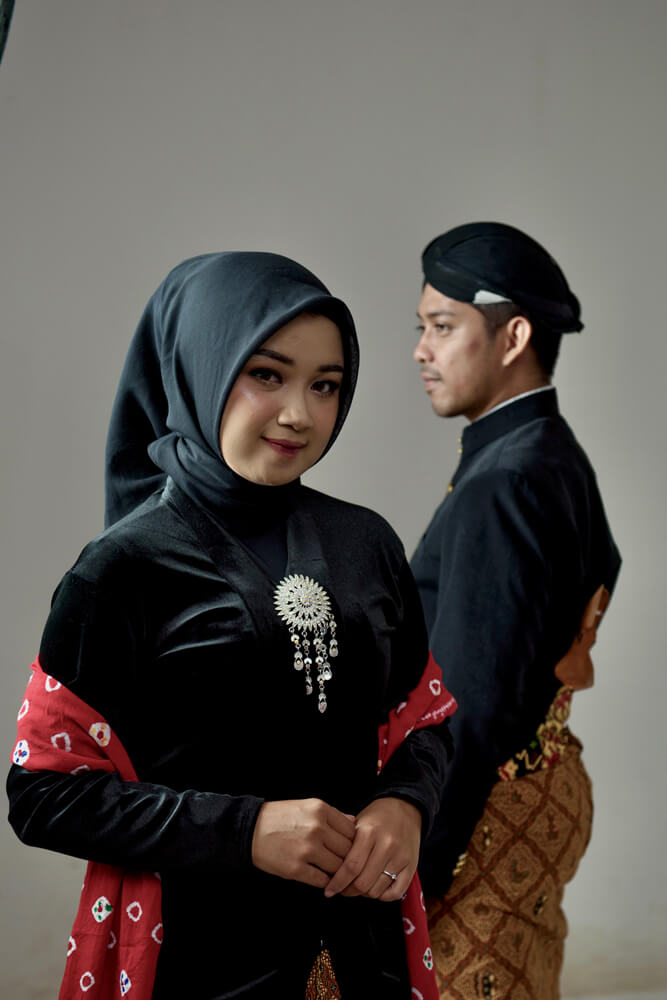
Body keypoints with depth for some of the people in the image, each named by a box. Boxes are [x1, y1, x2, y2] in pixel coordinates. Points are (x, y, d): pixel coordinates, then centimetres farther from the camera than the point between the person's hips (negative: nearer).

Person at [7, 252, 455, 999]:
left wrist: (404, 805, -12)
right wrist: (244, 830, -21)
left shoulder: (367, 544, 1)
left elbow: (425, 718, 9)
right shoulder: (127, 566, -12)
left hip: (362, 927, 4)